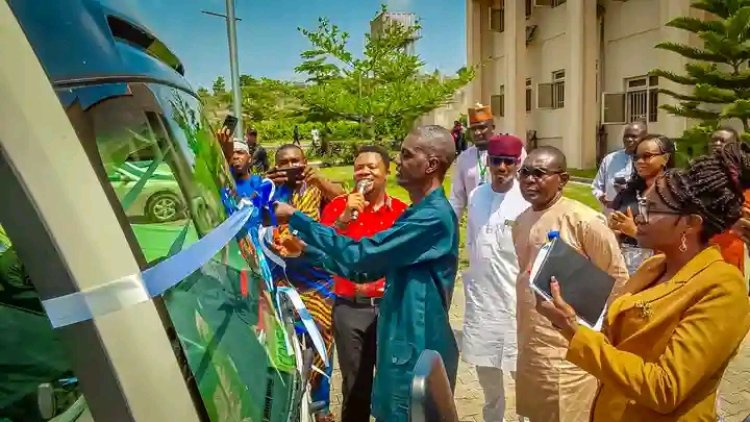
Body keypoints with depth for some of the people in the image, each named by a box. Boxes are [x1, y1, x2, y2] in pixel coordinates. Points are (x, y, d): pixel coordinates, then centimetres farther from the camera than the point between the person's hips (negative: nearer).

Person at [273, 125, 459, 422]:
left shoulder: (434, 217, -20)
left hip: (418, 348, -9)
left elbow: (361, 255, -24)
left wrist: (296, 219, -18)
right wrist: (307, 250, 4)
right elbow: (366, 269, 12)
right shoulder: (417, 214, 12)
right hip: (402, 343, 9)